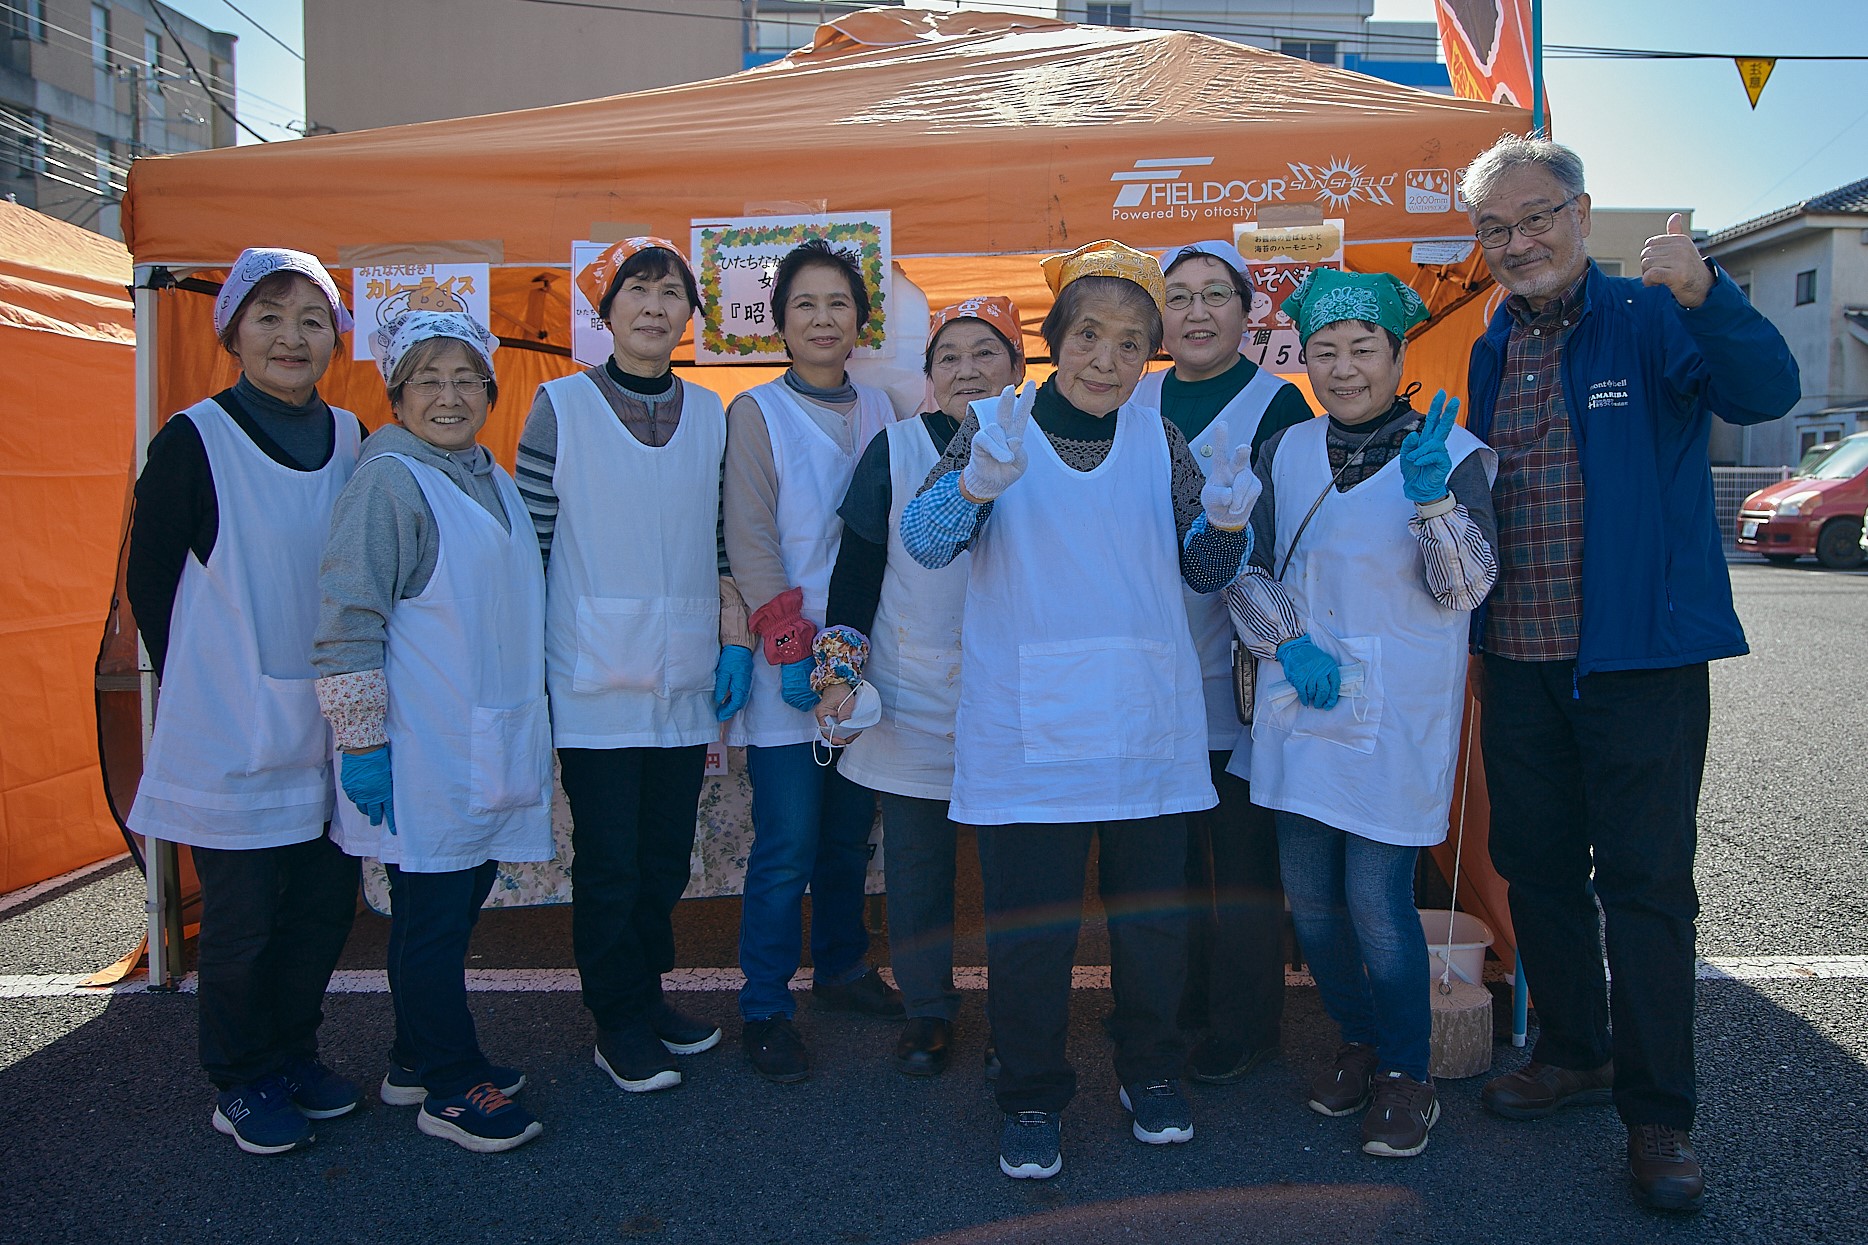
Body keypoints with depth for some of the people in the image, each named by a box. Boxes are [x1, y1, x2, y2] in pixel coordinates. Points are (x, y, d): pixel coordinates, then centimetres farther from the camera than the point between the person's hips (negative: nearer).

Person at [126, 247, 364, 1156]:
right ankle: (239, 1082, 24)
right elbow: (148, 580, -3)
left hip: (327, 727, 5)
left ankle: (291, 1053, 32)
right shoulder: (194, 441, -7)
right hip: (232, 731, -4)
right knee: (242, 916, 5)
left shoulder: (352, 440, 7)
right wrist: (196, 689, -1)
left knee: (326, 901, 12)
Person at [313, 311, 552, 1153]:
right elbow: (348, 620, -15)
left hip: (489, 749, 8)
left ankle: (419, 1059, 33)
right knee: (432, 916, 2)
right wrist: (362, 740, -16)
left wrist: (523, 730, 23)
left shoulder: (492, 481, 14)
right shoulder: (388, 482, -11)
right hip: (421, 758, -8)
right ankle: (450, 1088, 16)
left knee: (457, 899, 17)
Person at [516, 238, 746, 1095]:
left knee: (668, 853, 11)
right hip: (595, 674, -4)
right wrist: (522, 664, -4)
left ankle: (648, 998, 31)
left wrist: (733, 637, 5)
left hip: (684, 673, 4)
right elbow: (531, 538, -2)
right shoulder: (562, 405, -1)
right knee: (609, 859, 3)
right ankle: (620, 1025, 20)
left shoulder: (709, 414, 10)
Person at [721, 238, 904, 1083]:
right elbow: (749, 538, -8)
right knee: (787, 845, -3)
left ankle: (841, 967, 33)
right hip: (789, 667, -4)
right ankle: (765, 1010, 12)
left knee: (850, 831, 14)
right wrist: (790, 647, -16)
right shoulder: (756, 413, -2)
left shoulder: (879, 411, 11)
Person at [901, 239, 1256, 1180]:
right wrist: (978, 483, -29)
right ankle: (1032, 1095, 23)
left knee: (1152, 908, 12)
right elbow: (923, 540, -10)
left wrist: (1226, 521, -10)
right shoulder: (993, 426, 2)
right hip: (1028, 728, -3)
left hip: (1146, 723, 3)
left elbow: (1203, 572, 12)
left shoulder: (1157, 440, 10)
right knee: (1029, 919, 3)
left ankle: (1150, 1072, 35)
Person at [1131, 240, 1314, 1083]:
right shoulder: (1136, 402, 9)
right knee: (1171, 839, 14)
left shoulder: (1276, 404, -5)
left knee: (1242, 846, 4)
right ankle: (1186, 992, 33)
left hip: (1236, 663, -4)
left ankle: (1246, 1022, 21)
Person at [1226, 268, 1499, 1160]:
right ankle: (1358, 1042, 33)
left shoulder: (1454, 453, -3)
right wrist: (1289, 644, -9)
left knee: (1376, 898, -5)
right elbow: (1242, 566, 6)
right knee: (1308, 894, 10)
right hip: (1300, 704, 4)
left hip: (1396, 713, -4)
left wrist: (1432, 498, -25)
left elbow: (1463, 590, -9)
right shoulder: (1285, 452, 7)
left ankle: (1407, 1076, 17)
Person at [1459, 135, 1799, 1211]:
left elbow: (1766, 392, -23)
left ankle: (1658, 1112, 14)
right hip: (1520, 662, 5)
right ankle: (1576, 1052, 32)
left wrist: (1703, 294, -38)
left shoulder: (1652, 320, -5)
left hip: (1642, 657, -5)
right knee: (1535, 865, 13)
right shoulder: (1489, 350, 11)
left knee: (1645, 881, 0)